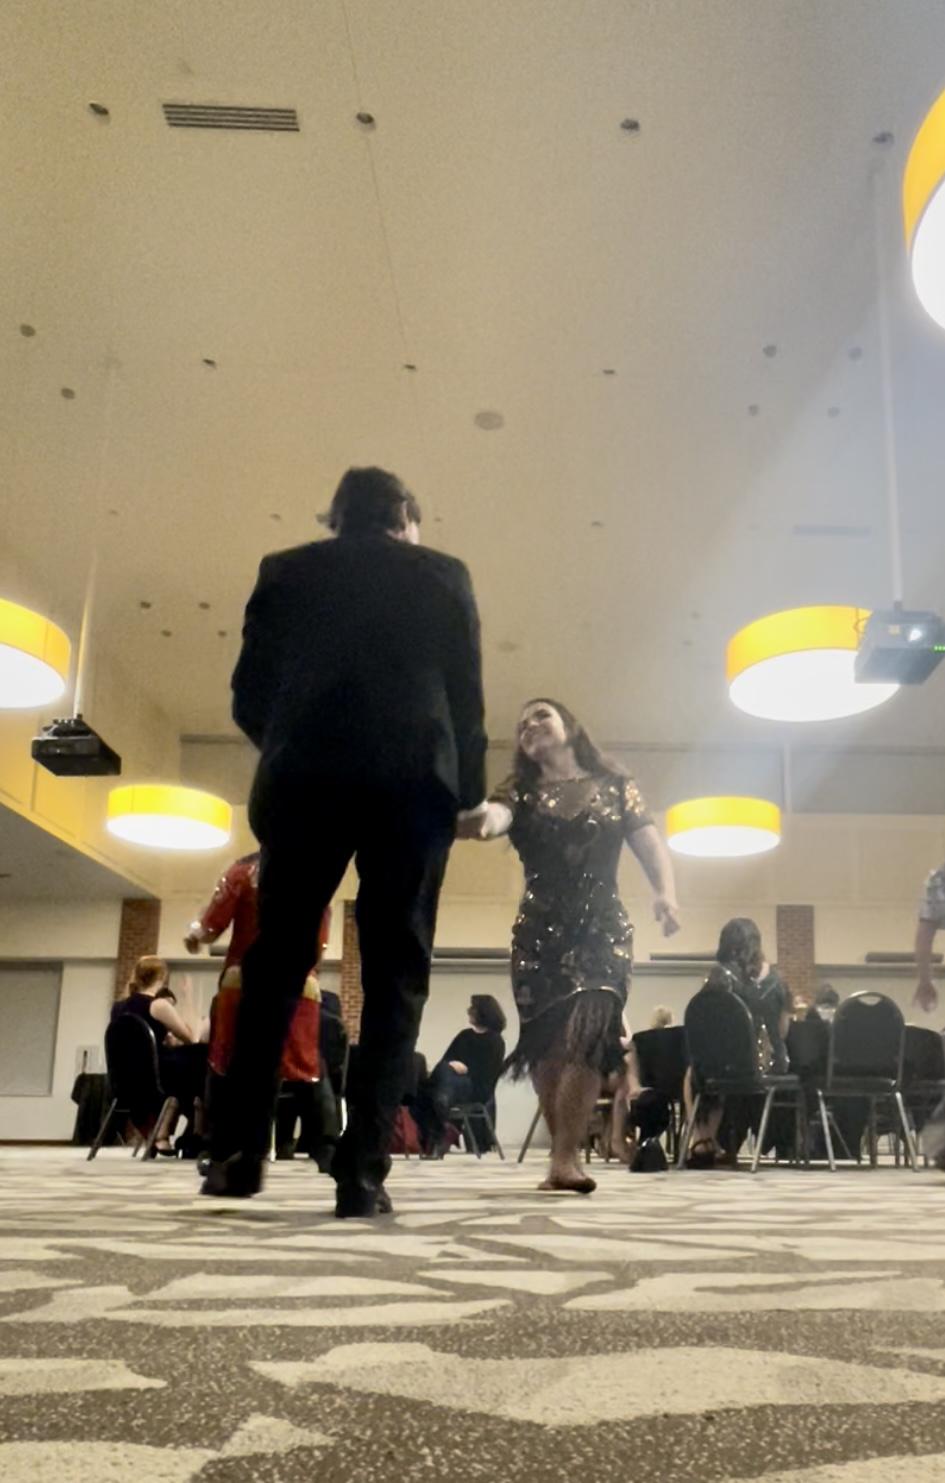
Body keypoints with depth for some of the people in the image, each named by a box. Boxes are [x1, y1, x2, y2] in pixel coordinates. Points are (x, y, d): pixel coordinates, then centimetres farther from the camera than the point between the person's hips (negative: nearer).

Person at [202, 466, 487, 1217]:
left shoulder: (287, 570, 14)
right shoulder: (445, 575, 13)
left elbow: (249, 692, 9)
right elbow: (469, 699, 7)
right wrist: (469, 790, 17)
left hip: (306, 781, 1)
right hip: (413, 783, 0)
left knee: (275, 965, 10)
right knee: (395, 974, 3)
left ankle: (239, 1150, 7)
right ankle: (364, 1166, -4)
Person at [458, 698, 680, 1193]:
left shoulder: (616, 786, 11)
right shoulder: (521, 792, 9)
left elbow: (651, 847, 5)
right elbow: (493, 818, -14)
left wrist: (666, 891, -16)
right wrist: (476, 821, -40)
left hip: (603, 926, -1)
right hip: (539, 930, 1)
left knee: (590, 1032, -18)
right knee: (547, 1041, -1)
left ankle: (565, 1158, -17)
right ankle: (564, 1155, 11)